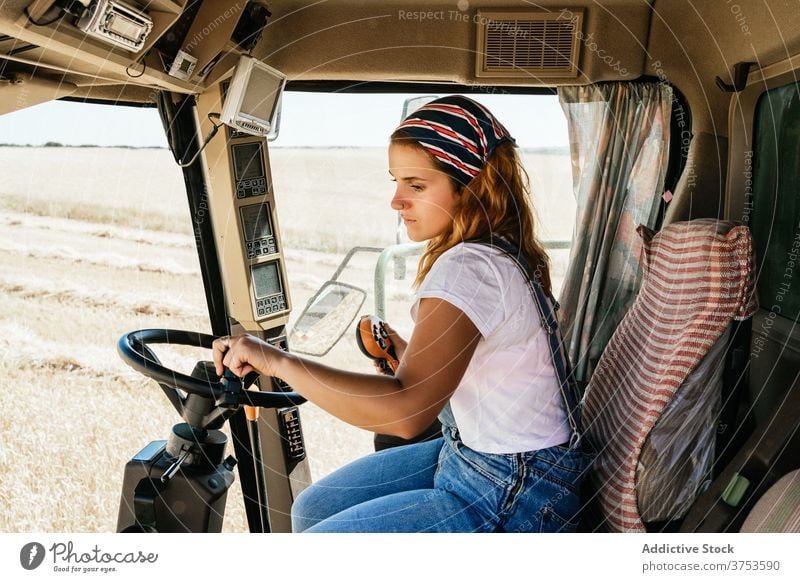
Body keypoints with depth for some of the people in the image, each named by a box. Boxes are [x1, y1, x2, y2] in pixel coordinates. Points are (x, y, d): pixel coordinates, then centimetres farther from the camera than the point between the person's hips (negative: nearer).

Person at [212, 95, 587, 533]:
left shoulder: (468, 268, -27)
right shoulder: (496, 253, 4)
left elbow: (407, 410, -38)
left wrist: (277, 360, -32)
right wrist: (401, 349, -1)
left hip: (510, 497, -9)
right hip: (469, 454, 9)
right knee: (310, 510, 14)